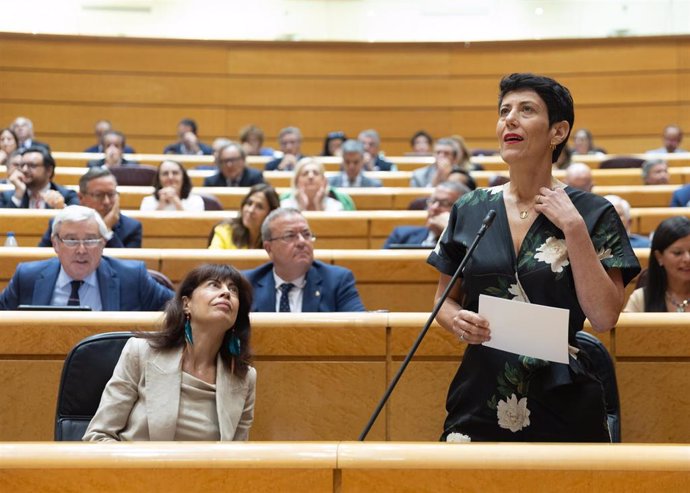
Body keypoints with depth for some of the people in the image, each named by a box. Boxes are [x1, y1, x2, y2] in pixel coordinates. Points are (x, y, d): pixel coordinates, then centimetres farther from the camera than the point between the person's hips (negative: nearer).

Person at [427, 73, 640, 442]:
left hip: (562, 408, -2)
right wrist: (457, 321, -10)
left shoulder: (594, 214, -4)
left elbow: (604, 318, -11)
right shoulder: (469, 211, 4)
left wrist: (574, 228, -16)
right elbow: (445, 301, 12)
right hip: (480, 401, 2)